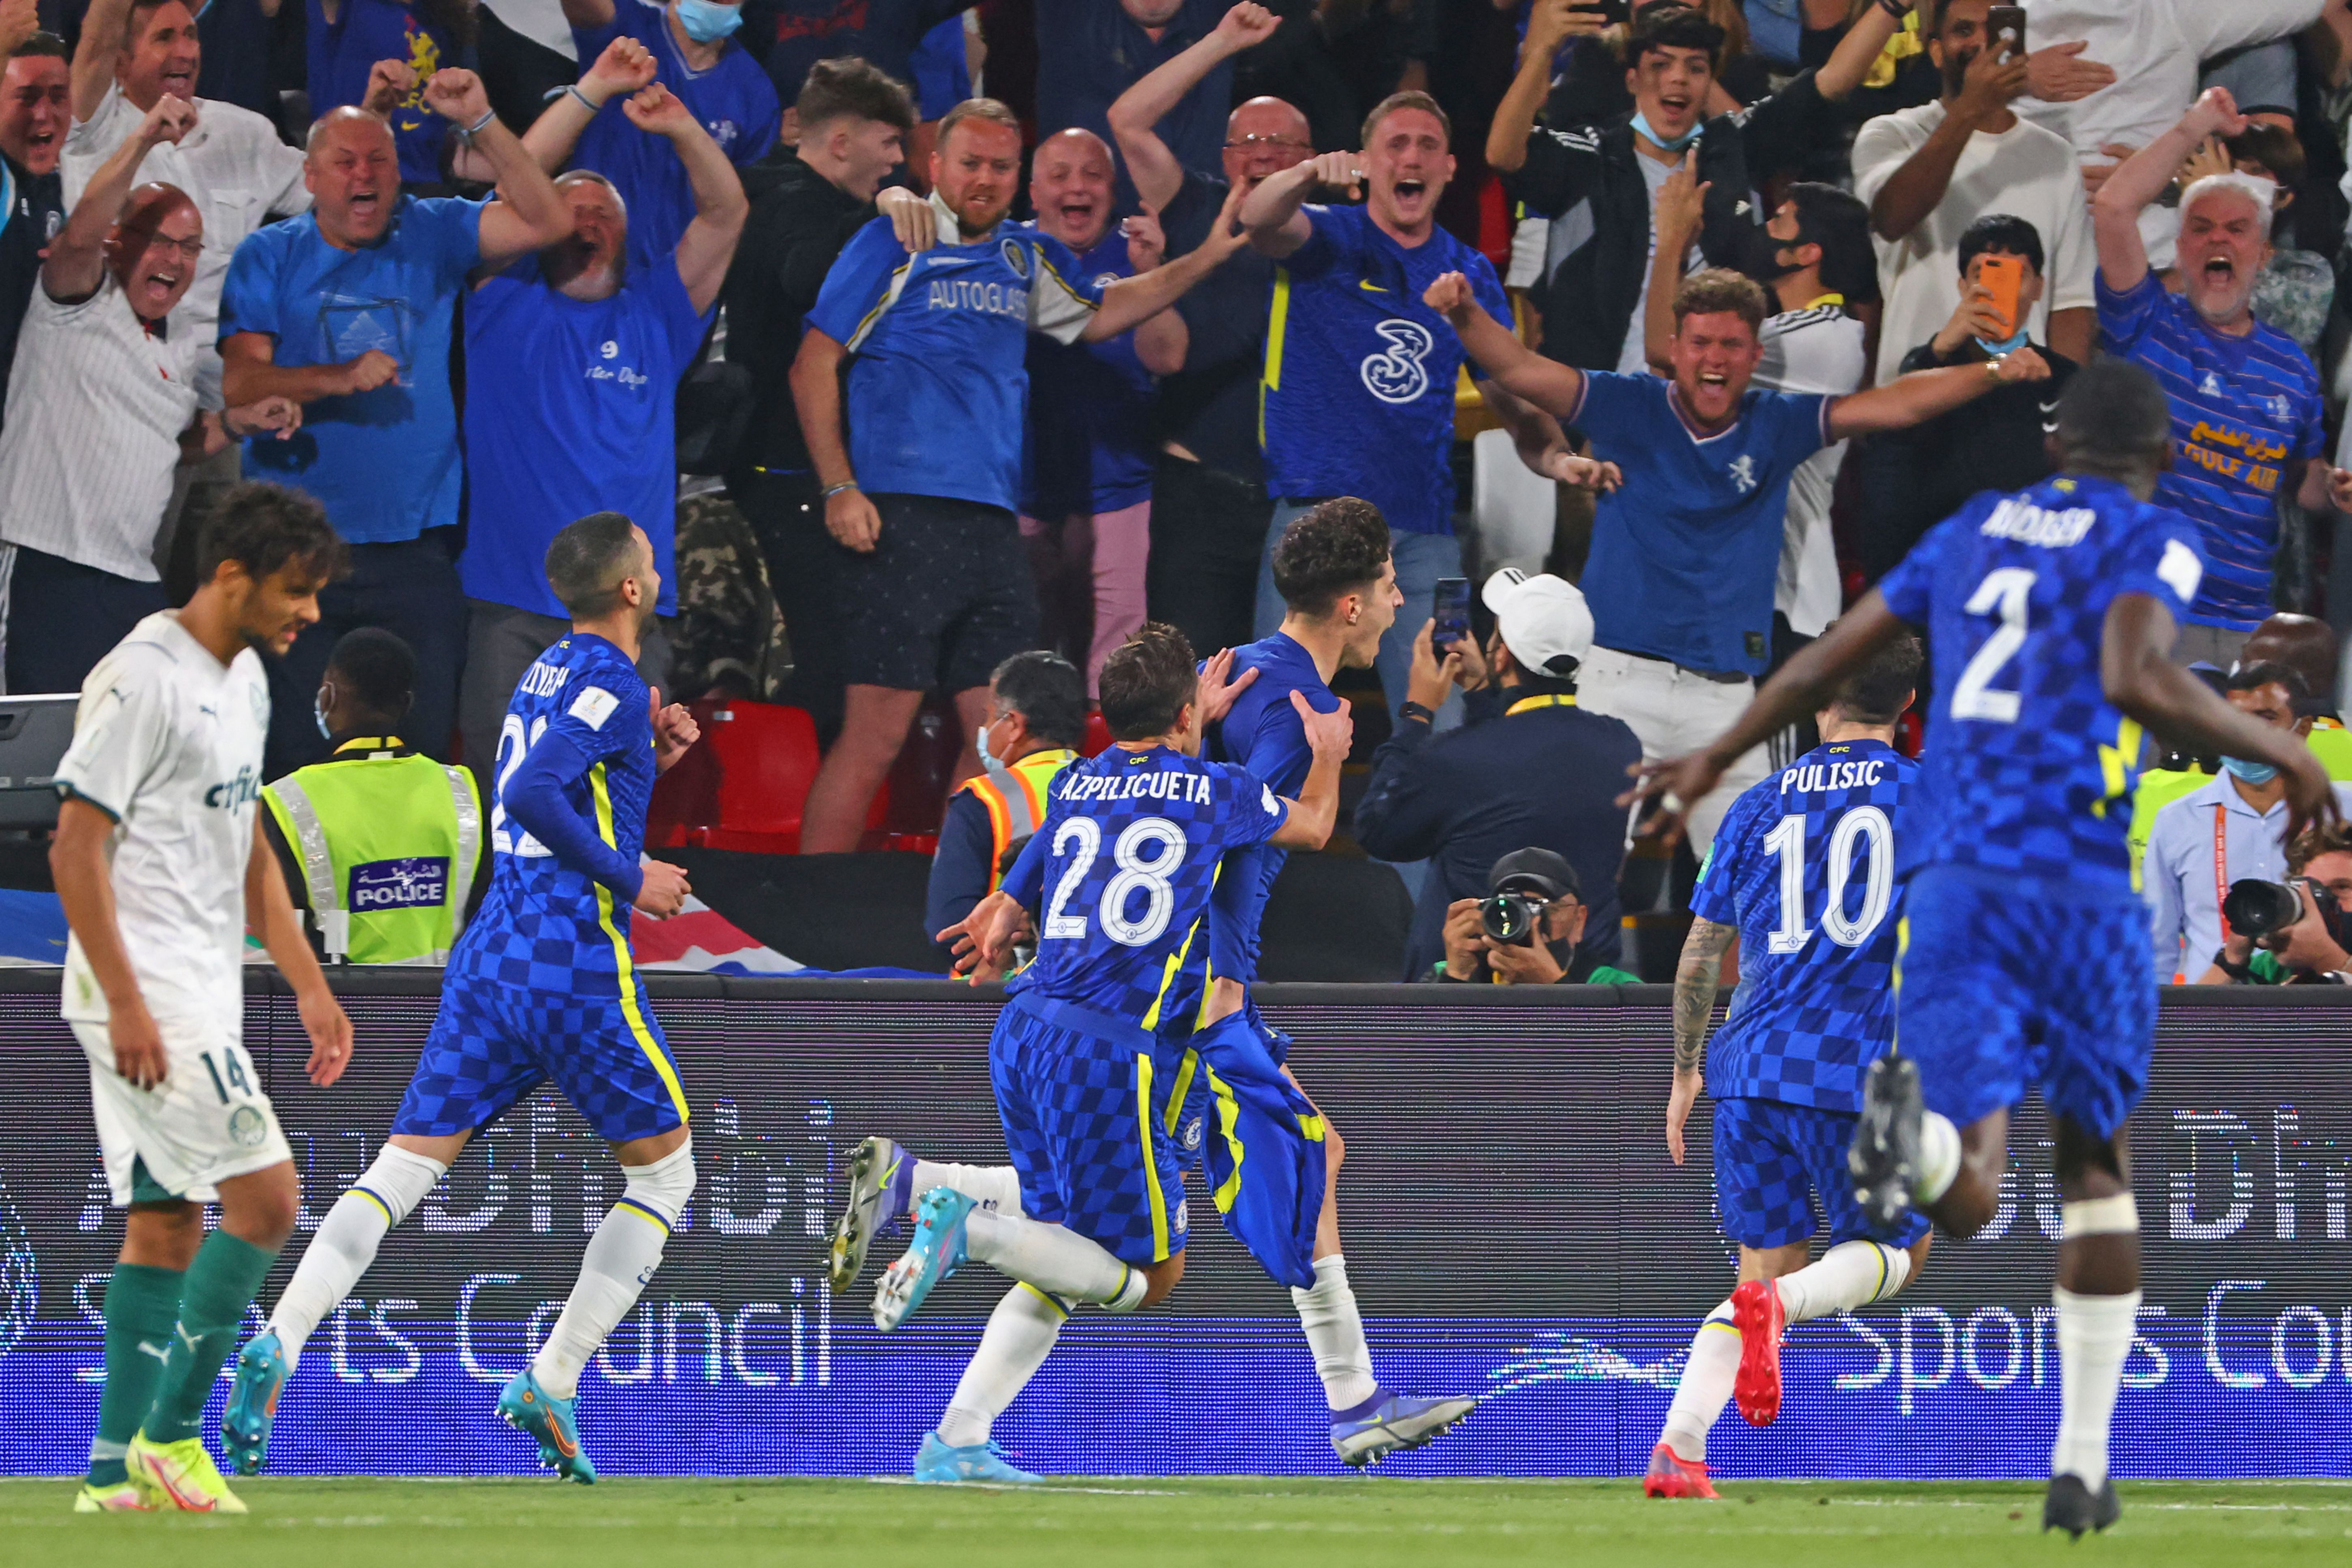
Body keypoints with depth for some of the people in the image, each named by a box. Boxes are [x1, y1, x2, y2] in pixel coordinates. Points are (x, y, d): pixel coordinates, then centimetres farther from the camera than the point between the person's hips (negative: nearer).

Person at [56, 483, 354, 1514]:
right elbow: (77, 846, -17)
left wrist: (309, 986, 20)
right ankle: (172, 1432, -6)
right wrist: (127, 1004, -22)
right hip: (147, 996, -9)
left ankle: (118, 1471, 10)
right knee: (267, 1195, -13)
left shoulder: (244, 680, 15)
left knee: (169, 1225, 8)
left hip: (200, 996, 9)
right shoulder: (143, 679, -15)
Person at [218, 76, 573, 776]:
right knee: (295, 760, -5)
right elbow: (240, 382, -4)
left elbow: (546, 221, -4)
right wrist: (340, 379, -19)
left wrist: (480, 123, -13)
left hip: (415, 552, 1)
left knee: (423, 756, 0)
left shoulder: (432, 238, 9)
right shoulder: (270, 258, 6)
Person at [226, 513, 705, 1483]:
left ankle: (279, 1347, -22)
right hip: (577, 963, -7)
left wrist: (645, 757, 19)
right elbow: (532, 796, -23)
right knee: (663, 1174, 10)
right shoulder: (613, 687, -9)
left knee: (405, 1167, -1)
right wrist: (628, 878, -14)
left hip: (489, 958, 7)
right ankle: (550, 1385, 0)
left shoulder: (547, 674, 18)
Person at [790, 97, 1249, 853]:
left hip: (993, 527, 7)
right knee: (877, 733, -11)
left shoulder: (1025, 257, 17)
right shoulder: (895, 244, 0)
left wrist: (1206, 259, 23)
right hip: (903, 518, -7)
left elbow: (1096, 314, 32)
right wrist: (839, 491, -9)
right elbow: (813, 367, -1)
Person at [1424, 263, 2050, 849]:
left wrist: (1994, 373, -5)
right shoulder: (1631, 409, 3)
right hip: (1622, 677, -2)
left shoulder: (1777, 425, 8)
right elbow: (1521, 371, -5)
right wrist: (1465, 313, -22)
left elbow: (1897, 405, 5)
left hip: (1724, 693, 2)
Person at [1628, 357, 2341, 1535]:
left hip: (1947, 876, 3)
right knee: (2094, 1161, 16)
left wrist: (1716, 759, 37)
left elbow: (1830, 658, 25)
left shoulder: (1974, 532, 20)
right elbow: (2134, 679, -16)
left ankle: (1913, 1123, -43)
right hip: (2077, 874, -3)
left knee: (1965, 1203, -5)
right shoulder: (2152, 541, 3)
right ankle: (2081, 1463, 14)